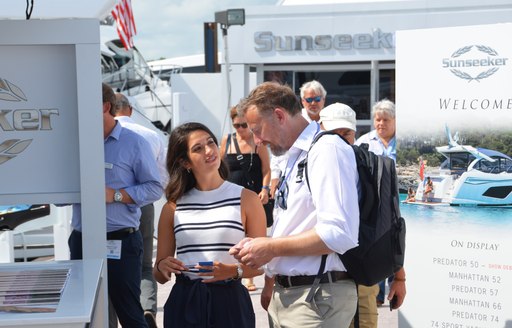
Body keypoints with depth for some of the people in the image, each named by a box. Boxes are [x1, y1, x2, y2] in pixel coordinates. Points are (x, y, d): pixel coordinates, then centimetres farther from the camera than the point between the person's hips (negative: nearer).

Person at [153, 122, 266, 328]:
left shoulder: (246, 199, -1)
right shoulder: (173, 207, 6)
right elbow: (160, 276, 11)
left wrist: (234, 271, -19)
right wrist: (162, 267, -10)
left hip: (230, 303, -2)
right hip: (184, 302, 2)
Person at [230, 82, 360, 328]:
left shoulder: (327, 151, -13)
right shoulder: (294, 158, 16)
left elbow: (339, 234, -23)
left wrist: (272, 247, -16)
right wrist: (271, 282, 16)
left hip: (317, 298, -8)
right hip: (285, 295, 9)